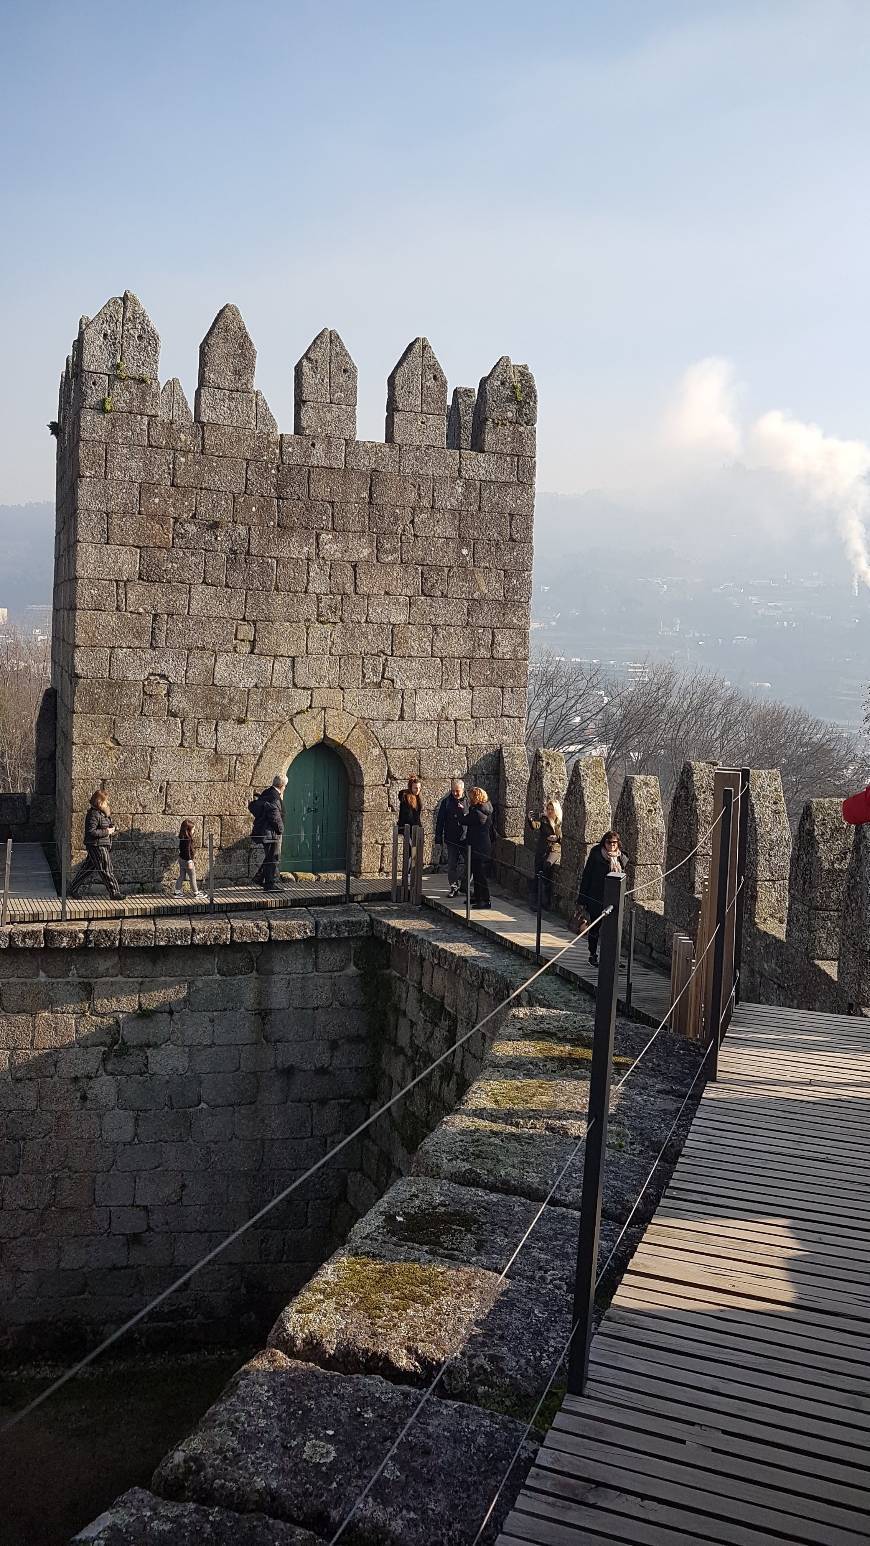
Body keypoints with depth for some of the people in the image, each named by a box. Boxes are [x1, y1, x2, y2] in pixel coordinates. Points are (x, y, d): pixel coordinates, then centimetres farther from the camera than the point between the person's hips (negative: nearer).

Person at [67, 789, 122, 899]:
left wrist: (111, 829, 5)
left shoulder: (103, 813, 11)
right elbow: (91, 832, -23)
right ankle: (115, 893, 8)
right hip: (97, 846, -10)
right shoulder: (93, 814, -18)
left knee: (88, 868, 14)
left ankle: (72, 889, 21)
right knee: (106, 870, 0)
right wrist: (106, 832, -17)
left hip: (104, 846, 10)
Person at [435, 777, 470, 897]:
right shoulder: (446, 802, 3)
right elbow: (440, 820, 6)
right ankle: (454, 887, 9)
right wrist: (438, 837, 3)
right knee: (452, 864, 2)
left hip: (465, 838, 0)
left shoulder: (468, 802, 0)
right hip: (451, 839, 0)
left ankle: (463, 885, 21)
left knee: (466, 863, 6)